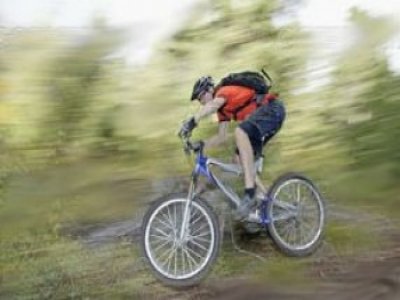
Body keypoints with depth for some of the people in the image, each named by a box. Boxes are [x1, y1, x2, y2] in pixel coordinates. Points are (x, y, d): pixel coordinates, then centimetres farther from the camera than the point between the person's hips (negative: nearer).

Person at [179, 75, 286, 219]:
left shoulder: (225, 91, -10)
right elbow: (222, 137, 16)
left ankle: (250, 192, -36)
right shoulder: (222, 108, 17)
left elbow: (212, 105, -34)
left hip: (273, 108, -10)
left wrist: (192, 121, -47)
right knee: (242, 157, 5)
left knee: (240, 131, -33)